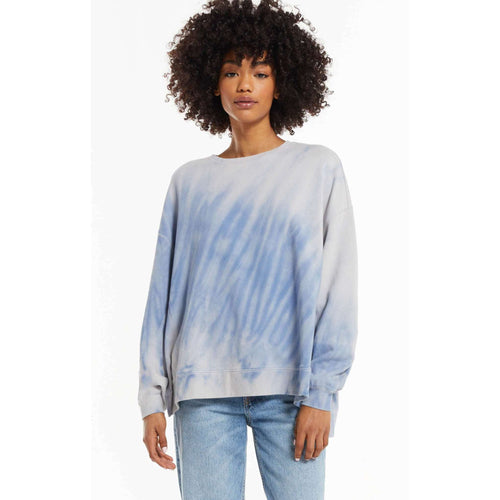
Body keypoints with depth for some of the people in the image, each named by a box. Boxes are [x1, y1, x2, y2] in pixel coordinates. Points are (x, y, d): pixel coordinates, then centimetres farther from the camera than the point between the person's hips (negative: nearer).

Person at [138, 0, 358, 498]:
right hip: (204, 390, 2)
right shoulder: (189, 181, 10)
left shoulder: (319, 168, 4)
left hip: (289, 388, -1)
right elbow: (163, 293, 9)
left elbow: (338, 287, 1)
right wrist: (152, 397, 4)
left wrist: (322, 392, -5)